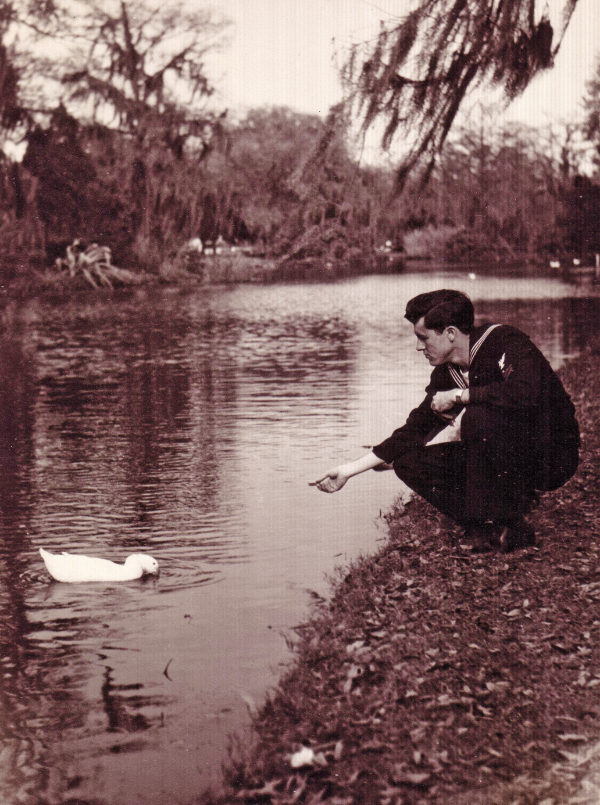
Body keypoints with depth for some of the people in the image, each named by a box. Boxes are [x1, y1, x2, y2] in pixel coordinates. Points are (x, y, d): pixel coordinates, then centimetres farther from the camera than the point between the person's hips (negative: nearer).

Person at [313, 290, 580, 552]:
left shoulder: (505, 342, -17)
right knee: (411, 462, -5)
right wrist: (349, 470, 7)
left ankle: (510, 526, -18)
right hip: (508, 462, 7)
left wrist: (458, 396, -25)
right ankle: (497, 531, -7)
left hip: (553, 457, -7)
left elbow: (525, 392, -37)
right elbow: (415, 429, 9)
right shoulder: (446, 372, 4)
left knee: (478, 417, -33)